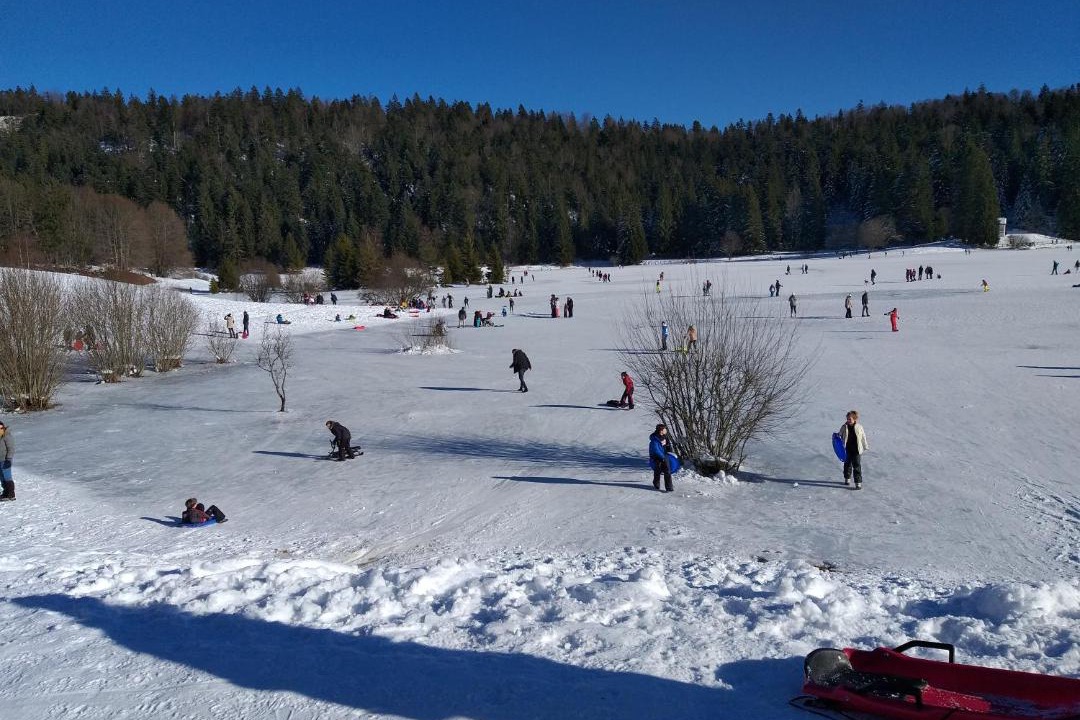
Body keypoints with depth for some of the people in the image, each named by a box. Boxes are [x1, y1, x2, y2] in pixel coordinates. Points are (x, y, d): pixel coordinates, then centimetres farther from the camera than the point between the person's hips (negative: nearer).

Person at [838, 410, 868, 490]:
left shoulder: (859, 427, -4)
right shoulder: (844, 427, -2)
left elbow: (863, 438, 7)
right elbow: (840, 437, 6)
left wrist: (865, 447, 15)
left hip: (857, 451, -2)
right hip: (847, 450, 2)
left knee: (857, 467, -3)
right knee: (847, 465, 17)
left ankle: (858, 483, 1)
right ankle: (847, 479, 36)